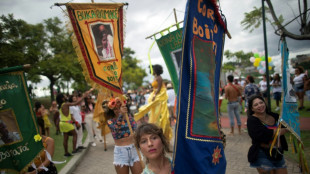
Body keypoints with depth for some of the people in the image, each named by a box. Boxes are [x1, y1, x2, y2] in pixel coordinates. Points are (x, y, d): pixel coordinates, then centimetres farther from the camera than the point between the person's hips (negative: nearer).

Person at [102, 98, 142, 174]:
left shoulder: (129, 117, 2)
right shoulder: (110, 121, -4)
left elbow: (136, 129, -11)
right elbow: (116, 128, -26)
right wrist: (121, 115, -42)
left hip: (134, 148, 2)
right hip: (120, 151, -1)